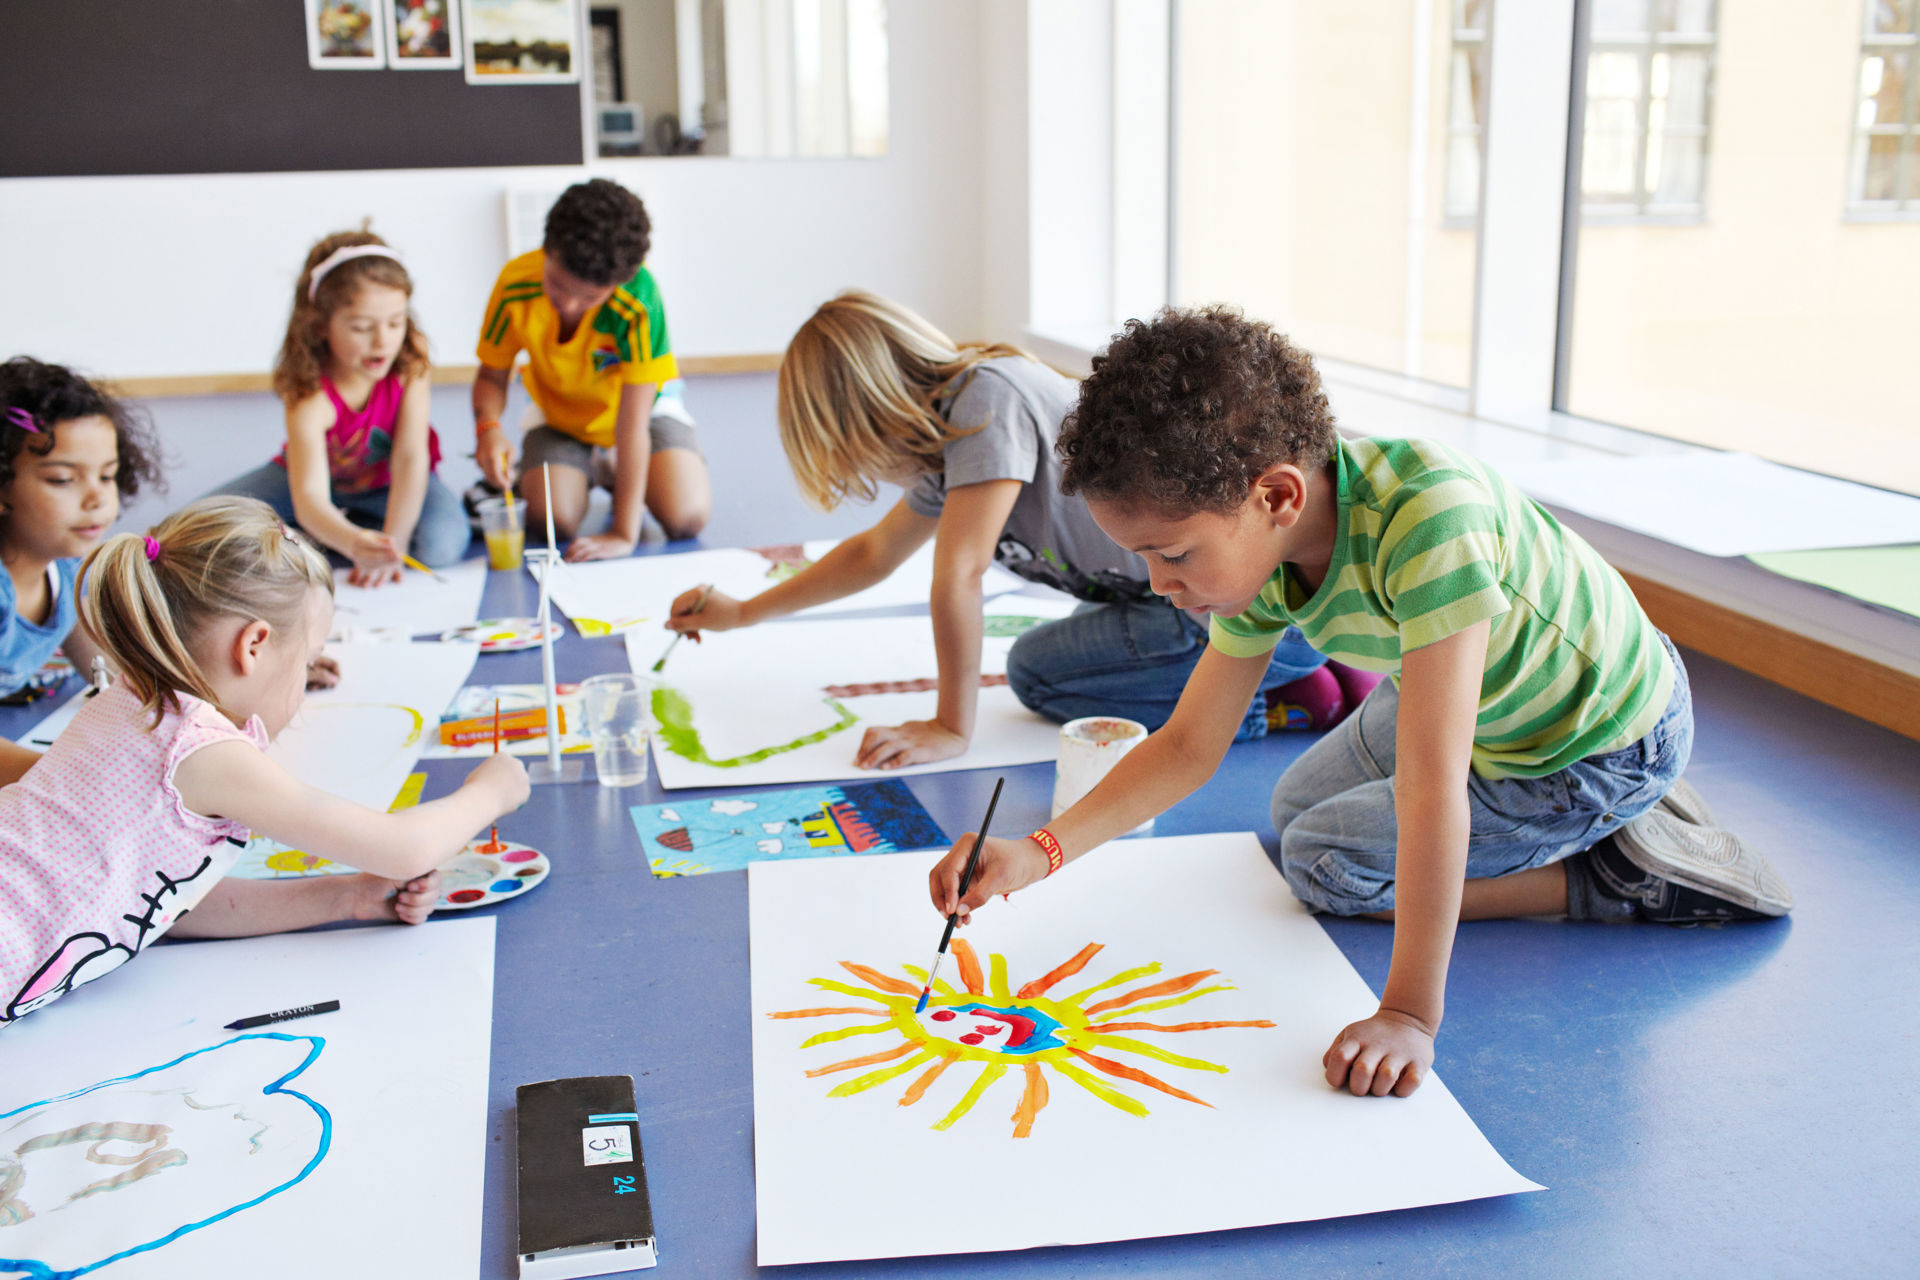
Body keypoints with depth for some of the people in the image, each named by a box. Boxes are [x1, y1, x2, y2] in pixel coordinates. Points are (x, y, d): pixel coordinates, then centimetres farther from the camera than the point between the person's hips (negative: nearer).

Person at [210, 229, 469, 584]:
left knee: (442, 544, -32)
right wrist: (354, 544, -65)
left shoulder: (410, 359, -27)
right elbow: (309, 497, -43)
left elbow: (410, 459, -28)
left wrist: (392, 542, -39)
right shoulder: (309, 394, -33)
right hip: (316, 474, -1)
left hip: (388, 482, 1)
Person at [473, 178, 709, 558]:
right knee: (551, 521, -22)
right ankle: (593, 471, 14)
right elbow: (492, 376, -12)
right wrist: (489, 427, -36)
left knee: (687, 517, -22)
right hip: (559, 413, 2)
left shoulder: (638, 298, -37)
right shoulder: (516, 285, -28)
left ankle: (615, 473, 11)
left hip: (645, 403, -2)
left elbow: (632, 422, -35)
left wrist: (624, 533, -35)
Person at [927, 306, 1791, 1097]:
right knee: (1298, 811, 21)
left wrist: (1409, 1016, -39)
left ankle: (1621, 873, -2)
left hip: (1609, 738, -8)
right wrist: (1040, 851, -19)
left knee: (1324, 863, -8)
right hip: (1475, 697, 8)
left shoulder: (1427, 514, -42)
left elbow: (1429, 786, -42)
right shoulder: (1257, 546, -16)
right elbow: (1187, 746, -7)